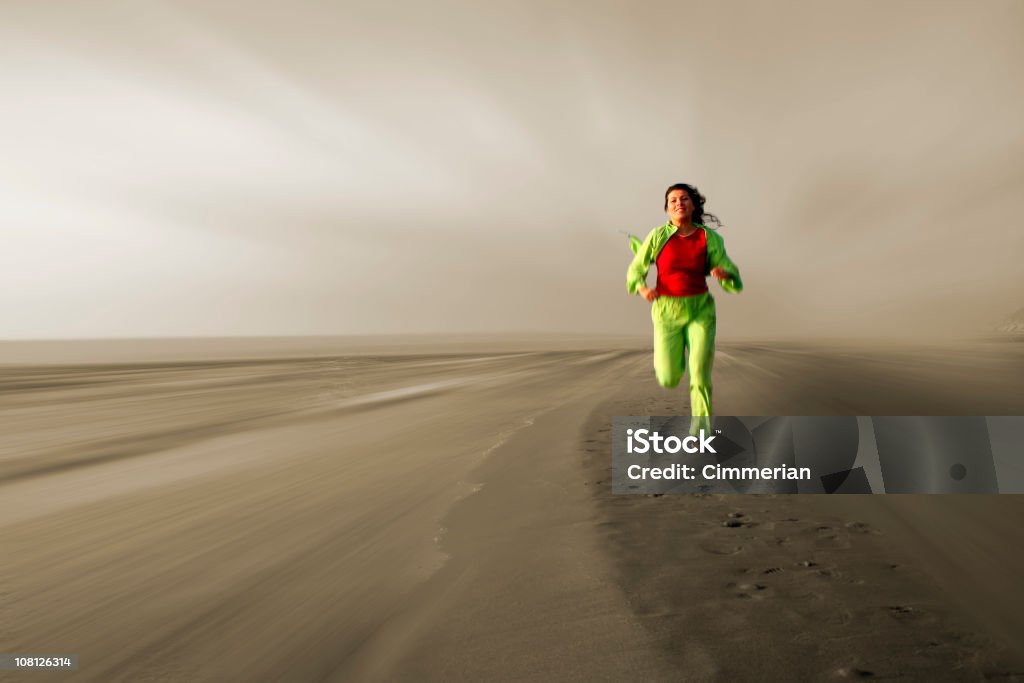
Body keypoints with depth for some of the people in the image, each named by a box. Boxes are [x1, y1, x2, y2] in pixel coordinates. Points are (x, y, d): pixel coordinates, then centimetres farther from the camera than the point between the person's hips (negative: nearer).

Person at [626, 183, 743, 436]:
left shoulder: (709, 237, 0)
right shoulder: (658, 236, -3)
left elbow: (732, 275, 2)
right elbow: (635, 269, 5)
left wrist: (725, 274, -22)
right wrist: (642, 289, -16)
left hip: (701, 309, 0)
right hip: (667, 310, 0)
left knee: (700, 372, -9)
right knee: (668, 379, 2)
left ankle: (701, 423, 11)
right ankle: (670, 356, 38)